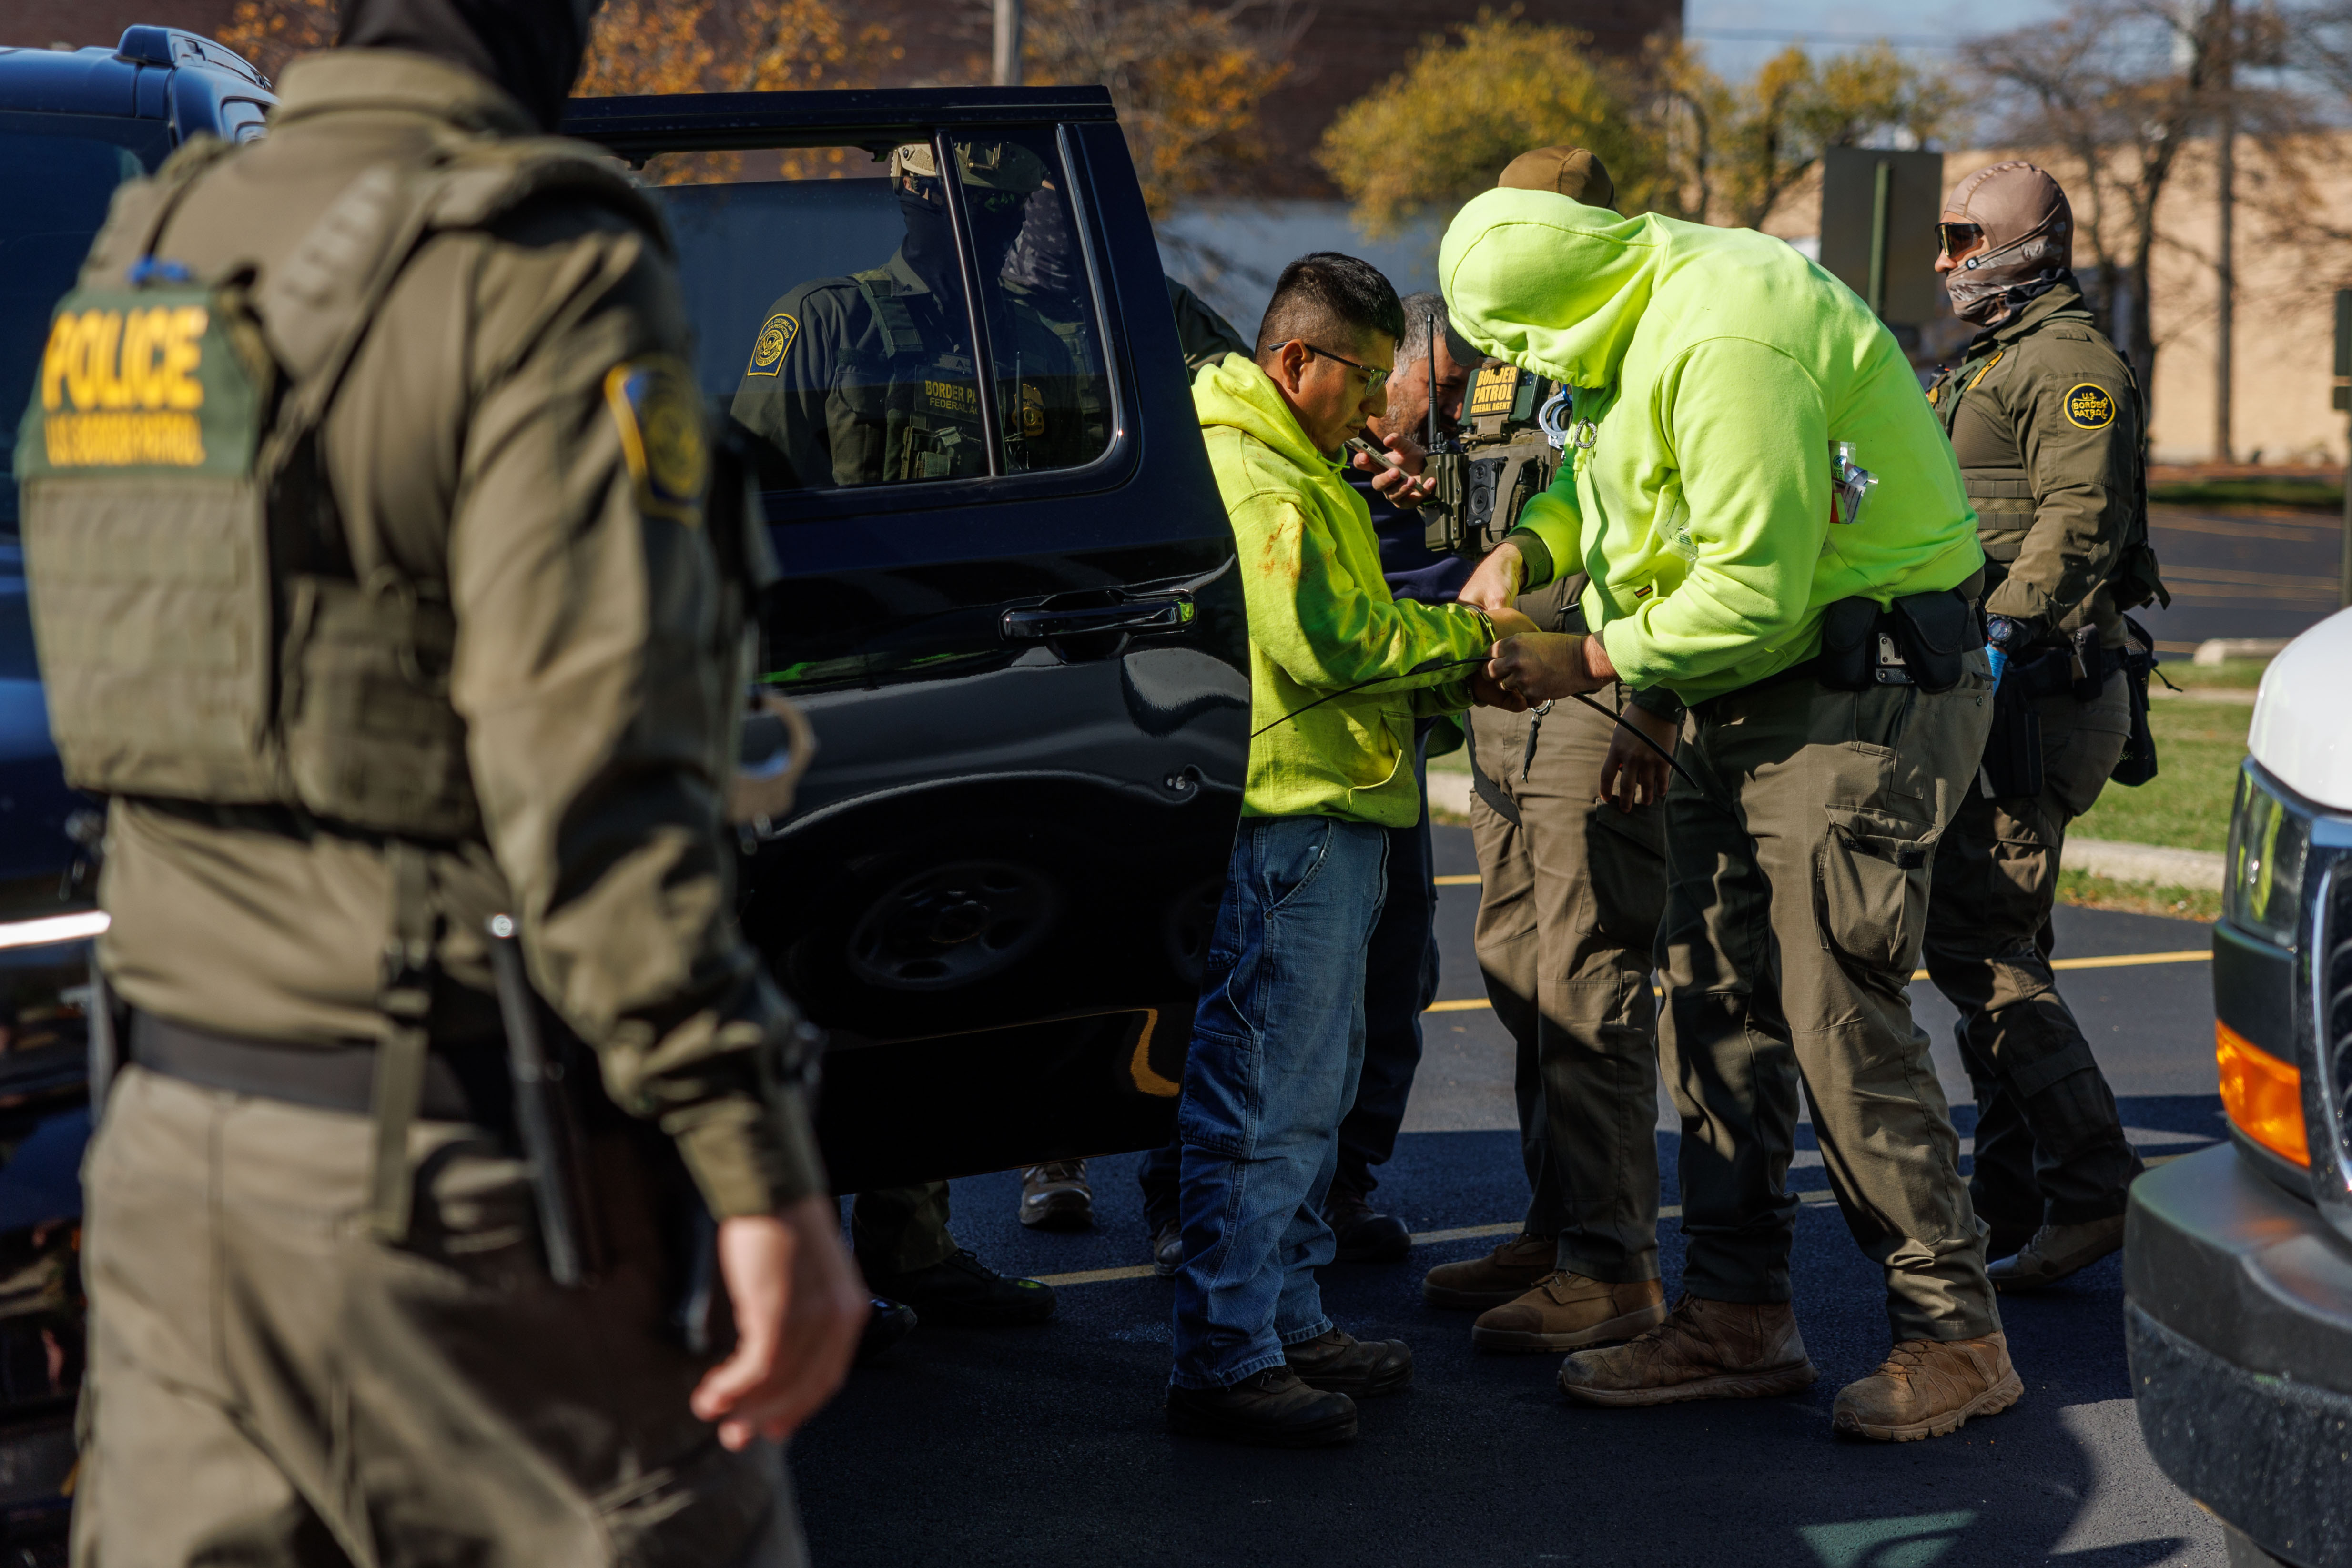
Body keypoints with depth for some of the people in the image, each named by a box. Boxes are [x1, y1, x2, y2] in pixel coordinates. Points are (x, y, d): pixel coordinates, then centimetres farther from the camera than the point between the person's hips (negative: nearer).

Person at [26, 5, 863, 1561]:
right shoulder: (537, 275, -13)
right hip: (462, 1165, -7)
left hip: (172, 1150, 7)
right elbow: (596, 775, -21)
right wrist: (765, 1176, -20)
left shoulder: (149, 257, 11)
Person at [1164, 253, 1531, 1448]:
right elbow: (1326, 641, -22)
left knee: (1310, 1090, 17)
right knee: (1265, 1097, -8)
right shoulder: (1254, 476, -15)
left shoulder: (1294, 468, 21)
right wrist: (1469, 636, -10)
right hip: (1287, 822, -11)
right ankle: (1224, 1359, -4)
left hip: (1325, 821, 11)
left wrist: (1445, 682, 9)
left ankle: (1288, 1323, 26)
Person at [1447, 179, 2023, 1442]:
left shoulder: (1729, 344, -25)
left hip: (1860, 696, -10)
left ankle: (1954, 1336, -1)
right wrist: (1527, 548, 4)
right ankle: (1735, 1317, 17)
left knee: (1840, 1018, -11)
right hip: (1750, 692, 10)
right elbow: (1608, 472, 24)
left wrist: (1590, 663, -14)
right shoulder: (1650, 305, 6)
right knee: (1714, 1002, 9)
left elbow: (1753, 594, -26)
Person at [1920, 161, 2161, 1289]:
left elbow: (2077, 524, -22)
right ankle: (2013, 1211, 16)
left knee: (1972, 940, -14)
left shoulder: (2069, 363, -10)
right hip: (1994, 698, 11)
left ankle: (2094, 1188, -11)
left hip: (2040, 692, -11)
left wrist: (1999, 639, -27)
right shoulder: (1990, 365, 23)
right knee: (1994, 942, 11)